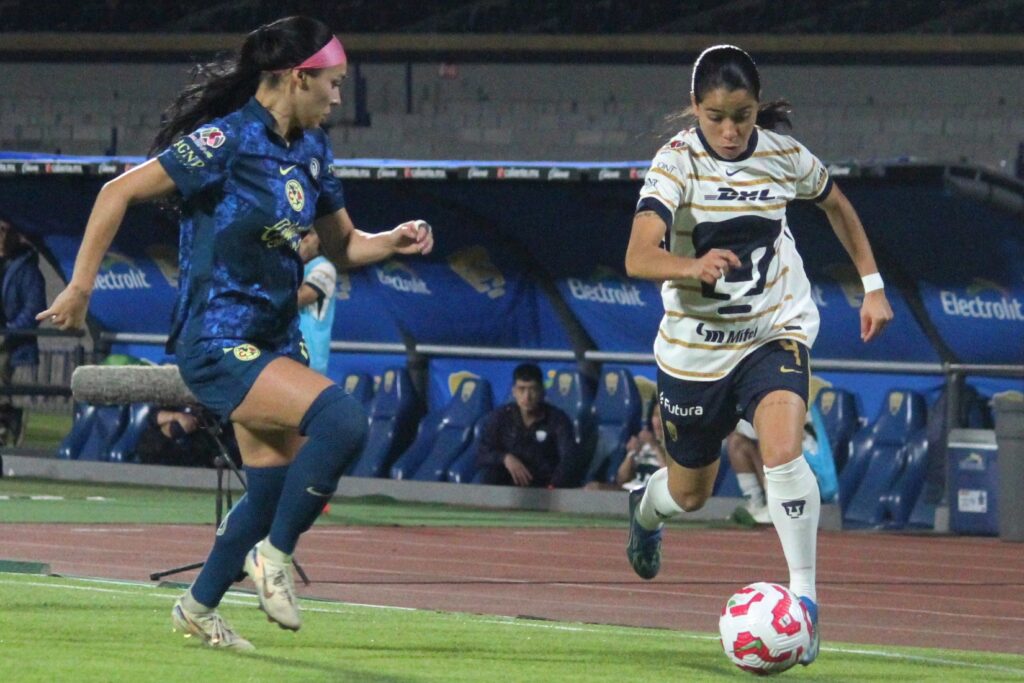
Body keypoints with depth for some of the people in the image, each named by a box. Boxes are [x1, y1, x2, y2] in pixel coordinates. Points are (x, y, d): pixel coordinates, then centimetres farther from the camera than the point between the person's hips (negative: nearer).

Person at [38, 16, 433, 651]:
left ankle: (199, 608, 31)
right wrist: (80, 287, -13)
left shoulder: (311, 149, 8)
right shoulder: (227, 140, -17)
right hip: (217, 343, -9)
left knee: (275, 486, 11)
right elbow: (119, 192, -14)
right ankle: (274, 554, -7)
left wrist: (394, 241, -2)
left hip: (274, 342, 9)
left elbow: (342, 245, 19)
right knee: (342, 420, -25)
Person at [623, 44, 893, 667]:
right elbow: (639, 258, -32)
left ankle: (804, 597, -18)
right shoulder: (678, 160, -18)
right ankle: (645, 507, 54)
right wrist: (693, 267, -51)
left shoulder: (784, 154, -9)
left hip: (776, 331, 1)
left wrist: (873, 284, 13)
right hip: (695, 345, 0)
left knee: (783, 449, -27)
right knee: (689, 493, 16)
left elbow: (836, 205, 15)